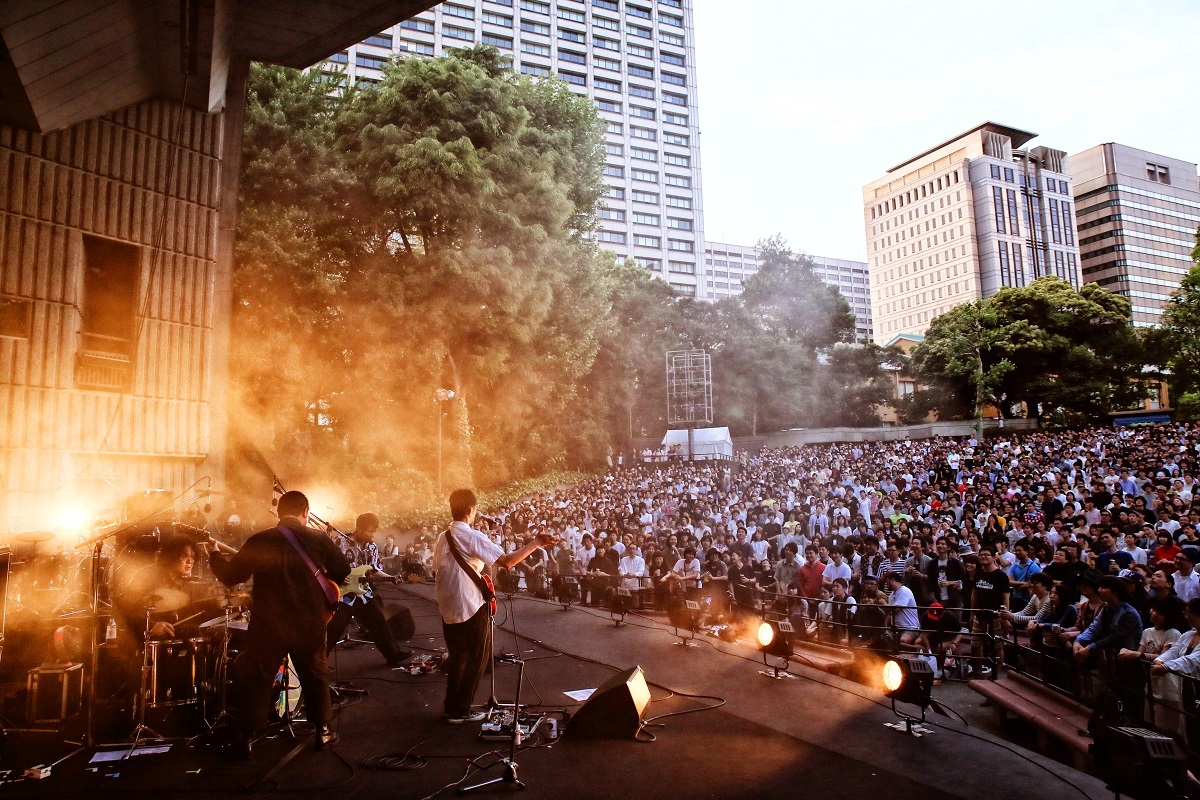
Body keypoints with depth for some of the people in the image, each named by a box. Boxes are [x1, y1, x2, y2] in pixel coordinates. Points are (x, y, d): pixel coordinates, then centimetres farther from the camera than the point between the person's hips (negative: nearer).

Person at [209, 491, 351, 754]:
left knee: (254, 680, 17)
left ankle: (245, 737, 21)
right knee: (316, 677, 18)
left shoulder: (259, 541, -7)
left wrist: (215, 554, 17)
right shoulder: (319, 539, -7)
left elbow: (230, 576, -1)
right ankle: (323, 731, 22)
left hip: (267, 626, 0)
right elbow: (343, 571, -1)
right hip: (309, 626, 1)